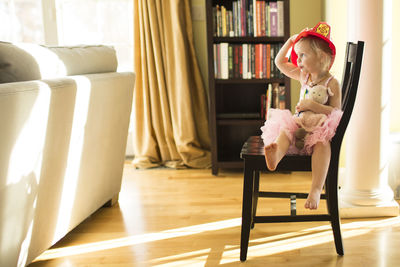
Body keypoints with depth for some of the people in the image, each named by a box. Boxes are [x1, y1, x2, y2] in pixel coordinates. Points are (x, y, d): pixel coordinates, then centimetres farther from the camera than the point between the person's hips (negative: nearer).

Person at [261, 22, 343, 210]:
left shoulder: (331, 83, -4)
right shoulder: (303, 76, 15)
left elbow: (336, 111, -11)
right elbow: (279, 62, 24)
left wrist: (312, 105, -22)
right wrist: (290, 41, 16)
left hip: (320, 128, -5)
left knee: (322, 143, -36)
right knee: (285, 130, -27)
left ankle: (316, 189, -45)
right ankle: (275, 155, -61)